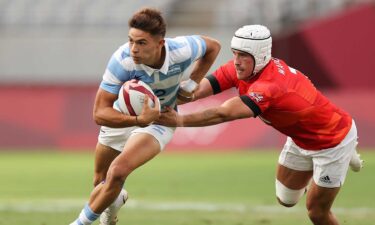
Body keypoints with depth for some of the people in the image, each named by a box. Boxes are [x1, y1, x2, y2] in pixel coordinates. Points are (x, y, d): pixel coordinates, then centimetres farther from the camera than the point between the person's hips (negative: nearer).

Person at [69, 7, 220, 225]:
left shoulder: (182, 51, -31)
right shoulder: (122, 61, -35)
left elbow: (213, 46, -5)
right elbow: (100, 112, -34)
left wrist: (191, 84, -11)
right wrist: (137, 120, -49)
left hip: (159, 121, -1)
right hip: (122, 117, 1)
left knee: (118, 172, -24)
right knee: (101, 182, 16)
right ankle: (116, 199, 54)